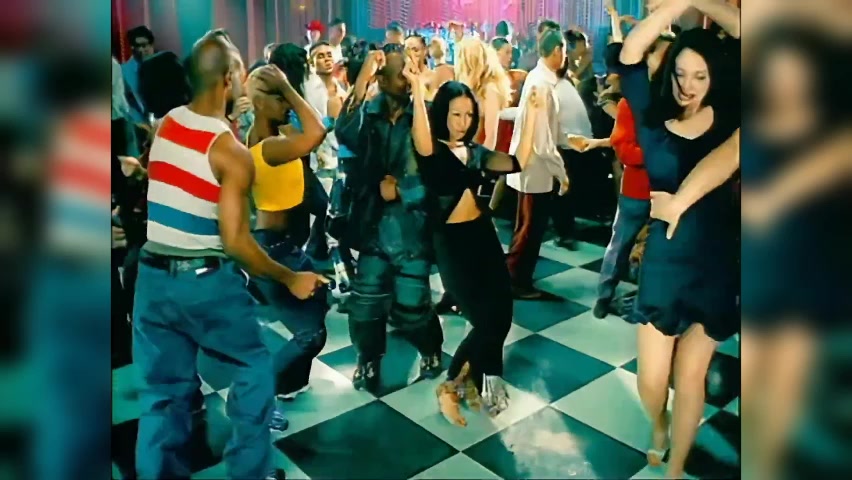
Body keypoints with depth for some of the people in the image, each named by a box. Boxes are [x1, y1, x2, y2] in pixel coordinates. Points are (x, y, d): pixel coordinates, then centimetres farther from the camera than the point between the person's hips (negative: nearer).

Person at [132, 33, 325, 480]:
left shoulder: (166, 124, 3)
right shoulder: (230, 151, -17)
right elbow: (235, 242, -20)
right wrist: (291, 279, -10)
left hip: (152, 276, 6)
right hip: (206, 281, -6)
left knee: (163, 389, 16)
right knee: (253, 367, 14)